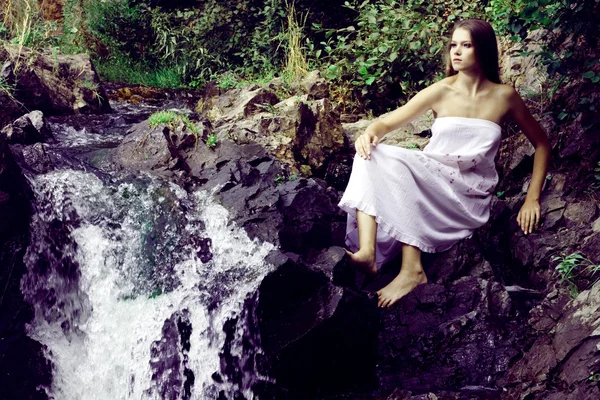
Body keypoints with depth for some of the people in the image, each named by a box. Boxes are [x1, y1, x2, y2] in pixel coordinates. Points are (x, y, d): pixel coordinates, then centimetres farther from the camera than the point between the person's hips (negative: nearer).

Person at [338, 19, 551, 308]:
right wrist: (370, 133, -24)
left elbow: (541, 144, 9)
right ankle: (367, 252, -45)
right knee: (373, 157, -27)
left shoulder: (504, 96, 0)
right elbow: (387, 123, 0)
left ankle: (411, 269, -39)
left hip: (468, 196, -2)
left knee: (398, 169, -31)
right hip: (429, 179, 2)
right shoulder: (441, 92, 2)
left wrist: (532, 198, 0)